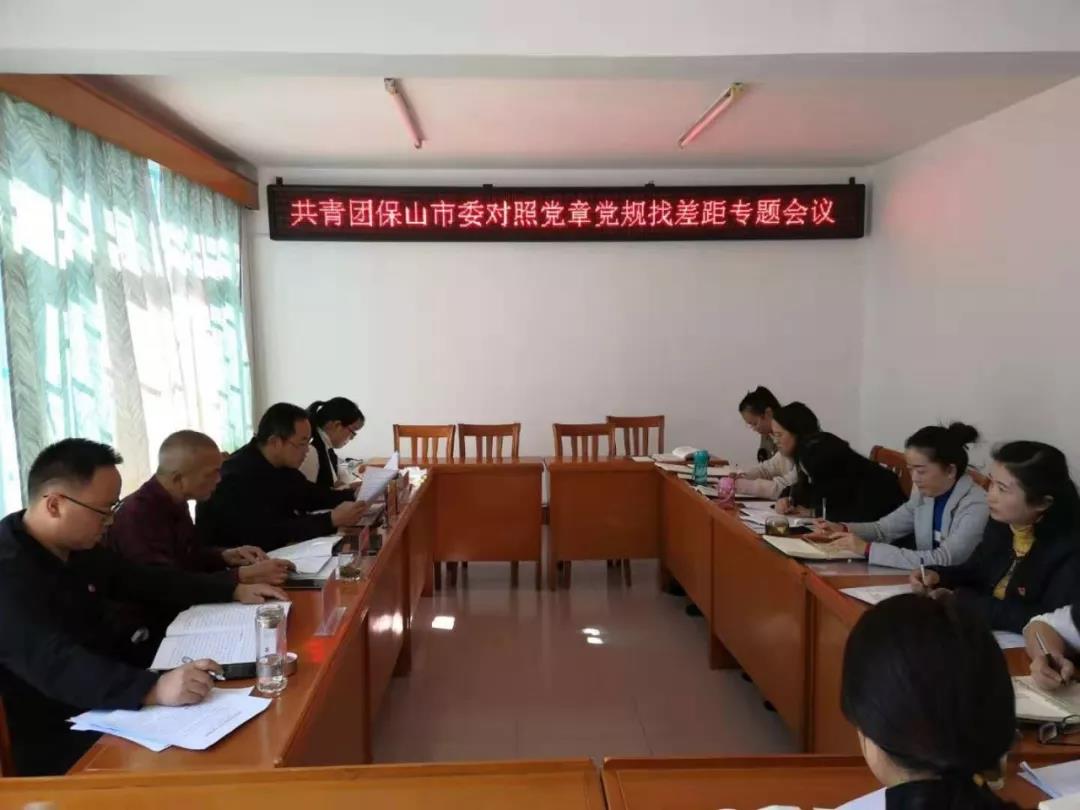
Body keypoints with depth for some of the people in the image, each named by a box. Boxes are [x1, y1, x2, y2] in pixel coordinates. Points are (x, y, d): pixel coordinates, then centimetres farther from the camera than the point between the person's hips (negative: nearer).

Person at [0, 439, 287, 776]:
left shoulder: (77, 547, 5)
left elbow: (148, 580, 16)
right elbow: (53, 663, -36)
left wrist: (232, 590, 10)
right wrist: (153, 689, -48)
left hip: (108, 708, 8)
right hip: (55, 745, -8)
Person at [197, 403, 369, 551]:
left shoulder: (281, 465, 1)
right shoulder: (238, 476, -26)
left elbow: (311, 496, 12)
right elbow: (267, 534, -32)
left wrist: (354, 495, -3)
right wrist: (331, 520, -31)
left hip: (270, 555, 8)